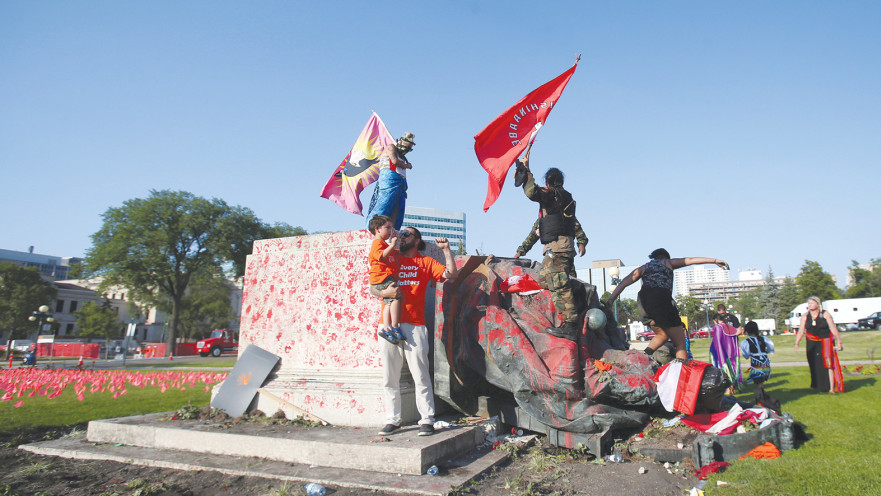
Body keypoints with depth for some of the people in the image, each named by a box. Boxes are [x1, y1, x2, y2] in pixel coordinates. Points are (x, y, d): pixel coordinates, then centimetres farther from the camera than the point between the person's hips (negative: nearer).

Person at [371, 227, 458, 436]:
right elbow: (372, 288, 12)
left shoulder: (425, 262, 13)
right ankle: (392, 420, 14)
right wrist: (383, 292, -9)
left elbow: (451, 274, 2)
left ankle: (426, 420, 4)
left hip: (414, 325, -2)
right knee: (389, 377, 5)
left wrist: (446, 249, -5)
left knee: (420, 375, -3)